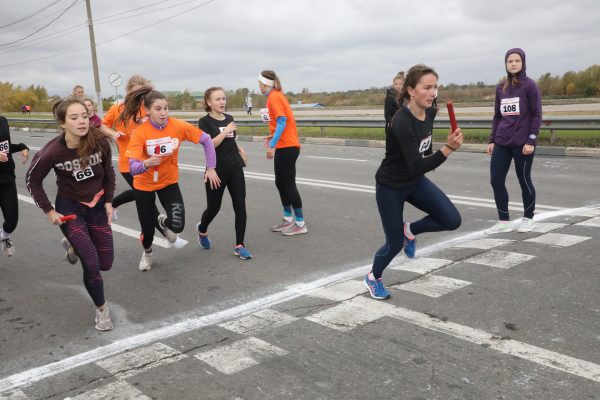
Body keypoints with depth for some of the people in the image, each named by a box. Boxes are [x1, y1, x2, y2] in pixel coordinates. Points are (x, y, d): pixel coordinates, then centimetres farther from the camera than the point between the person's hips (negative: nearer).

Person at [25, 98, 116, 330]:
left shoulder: (100, 141, -18)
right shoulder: (52, 152, -24)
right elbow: (33, 181, -6)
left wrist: (108, 201, 3)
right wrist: (49, 211, -7)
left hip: (96, 205, 3)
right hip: (69, 207, -3)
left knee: (106, 263, 9)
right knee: (92, 264, -12)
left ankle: (75, 245, 41)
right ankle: (101, 309, 14)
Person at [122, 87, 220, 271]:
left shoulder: (179, 126, -20)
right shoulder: (139, 132, -24)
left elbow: (206, 140, -7)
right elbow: (133, 168, -30)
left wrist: (211, 168, -7)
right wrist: (147, 163, -51)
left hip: (169, 182, 1)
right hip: (144, 184, -1)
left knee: (177, 225, -18)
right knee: (147, 228, 9)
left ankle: (164, 221, 23)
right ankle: (147, 252, 47)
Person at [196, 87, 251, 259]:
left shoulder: (229, 118, 9)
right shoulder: (205, 121, -8)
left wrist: (241, 150, 13)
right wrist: (225, 131, -23)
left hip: (235, 169, 5)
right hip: (216, 171, -4)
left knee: (240, 206, -3)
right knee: (214, 207, 8)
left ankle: (239, 246, 4)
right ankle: (202, 230, 41)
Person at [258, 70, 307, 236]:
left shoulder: (274, 97, -13)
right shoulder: (276, 95, 14)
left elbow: (282, 122, -22)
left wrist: (272, 145, -23)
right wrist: (273, 136, 10)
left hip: (287, 147, -10)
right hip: (284, 146, 10)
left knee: (288, 185, -4)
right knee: (280, 183, 14)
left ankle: (300, 224, 3)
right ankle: (288, 219, 22)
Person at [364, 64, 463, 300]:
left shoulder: (430, 112, -9)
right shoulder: (402, 122, -33)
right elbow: (417, 166, -38)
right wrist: (448, 149, -48)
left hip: (416, 182, 7)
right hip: (390, 187, -7)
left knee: (452, 220, -10)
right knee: (395, 244, 4)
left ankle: (410, 230, 18)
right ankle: (373, 278, 35)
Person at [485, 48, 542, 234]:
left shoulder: (529, 85, -4)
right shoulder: (500, 87, 11)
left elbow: (537, 115, -7)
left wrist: (531, 140, -14)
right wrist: (492, 140, 11)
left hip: (522, 143, -5)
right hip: (502, 143, 5)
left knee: (524, 180, 4)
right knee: (496, 181, 0)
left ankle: (528, 219, 23)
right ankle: (504, 221, 10)